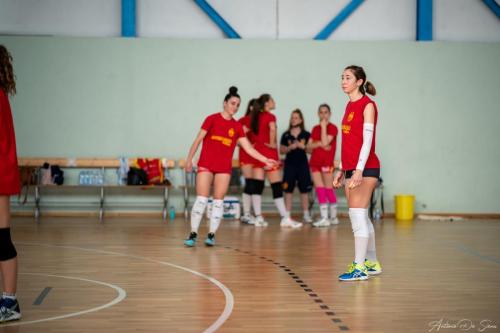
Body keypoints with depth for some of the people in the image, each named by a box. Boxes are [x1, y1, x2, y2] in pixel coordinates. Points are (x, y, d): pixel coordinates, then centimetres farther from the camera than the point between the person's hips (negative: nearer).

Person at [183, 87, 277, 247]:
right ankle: (193, 234, -2)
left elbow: (249, 148, 6)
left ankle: (211, 234, 9)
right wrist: (189, 159, -4)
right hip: (206, 165, -3)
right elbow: (198, 140, 1)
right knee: (201, 199, -7)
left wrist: (266, 160, -2)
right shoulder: (212, 119, -1)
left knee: (218, 201, 1)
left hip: (224, 168, 3)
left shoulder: (237, 127, 7)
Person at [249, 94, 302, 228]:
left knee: (258, 185, 4)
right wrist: (272, 143, -17)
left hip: (257, 151, 7)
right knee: (277, 186, -3)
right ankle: (285, 218, -1)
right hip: (269, 153, -7)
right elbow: (272, 129, -28)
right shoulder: (270, 116, -10)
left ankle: (258, 218, 2)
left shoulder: (255, 116, 11)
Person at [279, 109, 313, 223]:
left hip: (302, 164, 0)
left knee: (304, 190, 2)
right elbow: (281, 150, 4)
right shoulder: (286, 135, 5)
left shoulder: (306, 134, 4)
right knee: (288, 190, 1)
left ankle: (306, 214, 9)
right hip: (289, 164, 0)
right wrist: (290, 147, -13)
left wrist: (302, 146, -14)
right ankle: (287, 215, 6)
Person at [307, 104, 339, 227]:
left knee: (328, 189, -1)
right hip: (315, 162, 5)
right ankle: (324, 218, 4)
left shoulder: (333, 128, -4)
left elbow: (325, 142, -18)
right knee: (319, 189, 1)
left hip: (327, 162, -5)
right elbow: (310, 146, 7)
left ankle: (333, 217, 6)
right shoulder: (315, 128, 13)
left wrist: (323, 126, -13)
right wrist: (319, 144, -12)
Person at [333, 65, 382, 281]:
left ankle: (359, 267, -10)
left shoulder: (367, 105, -8)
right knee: (360, 217, 12)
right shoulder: (349, 106, 16)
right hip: (350, 168, 8)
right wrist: (342, 170, 18)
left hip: (365, 168, -8)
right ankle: (372, 263, 22)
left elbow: (367, 140, -16)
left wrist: (359, 170, -24)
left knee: (357, 215, -12)